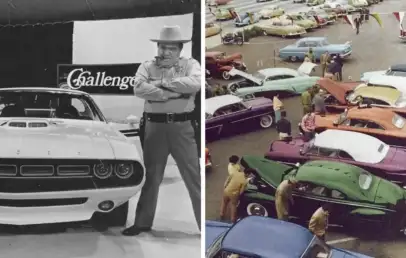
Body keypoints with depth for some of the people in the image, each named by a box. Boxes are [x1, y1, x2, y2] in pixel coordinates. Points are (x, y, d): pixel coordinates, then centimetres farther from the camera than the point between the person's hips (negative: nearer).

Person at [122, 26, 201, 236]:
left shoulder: (190, 64, 5)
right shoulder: (147, 66, 7)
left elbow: (195, 84, -16)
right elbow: (139, 88, -12)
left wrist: (163, 82, -12)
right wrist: (170, 94, -16)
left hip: (182, 127, -1)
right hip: (155, 126, 1)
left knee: (194, 176, 2)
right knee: (151, 176, 11)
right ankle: (142, 223, 22)